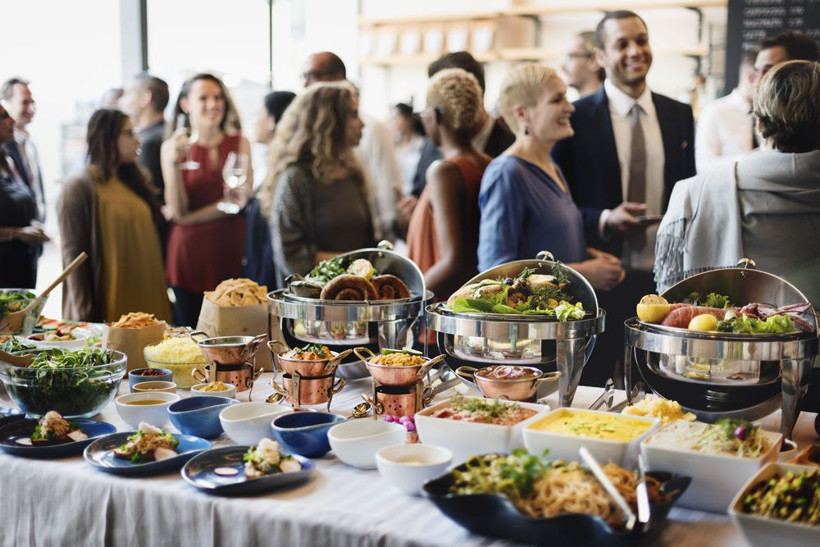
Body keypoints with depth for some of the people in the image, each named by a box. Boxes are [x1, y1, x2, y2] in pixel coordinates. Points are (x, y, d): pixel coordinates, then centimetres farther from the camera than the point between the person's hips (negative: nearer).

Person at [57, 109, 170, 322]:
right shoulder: (79, 187, -8)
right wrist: (85, 317, -17)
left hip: (147, 302, 6)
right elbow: (73, 256, -12)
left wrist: (161, 291, 11)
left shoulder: (135, 180, 13)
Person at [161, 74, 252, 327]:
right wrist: (174, 163, -16)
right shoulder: (172, 147, 4)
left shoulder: (240, 144, 9)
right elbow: (179, 210, -3)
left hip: (232, 253, 1)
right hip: (190, 257, -1)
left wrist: (188, 216, -9)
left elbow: (243, 199, 0)